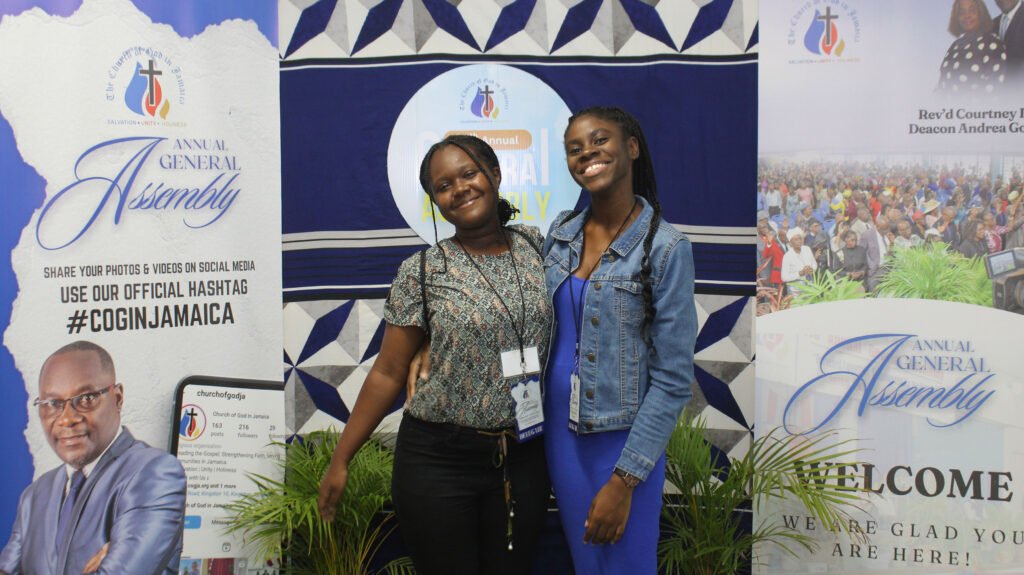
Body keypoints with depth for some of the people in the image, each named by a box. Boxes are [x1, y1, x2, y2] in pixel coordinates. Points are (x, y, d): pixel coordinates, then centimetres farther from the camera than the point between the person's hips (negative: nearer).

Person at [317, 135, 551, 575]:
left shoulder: (538, 248, 3)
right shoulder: (422, 272, -5)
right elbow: (388, 373, -2)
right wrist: (340, 460, -2)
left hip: (522, 457, 3)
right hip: (437, 459, -3)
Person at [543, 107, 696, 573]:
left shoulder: (665, 247, -14)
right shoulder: (562, 232, 3)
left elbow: (673, 379, -14)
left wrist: (624, 479, -16)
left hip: (621, 441, -5)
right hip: (559, 431, 5)